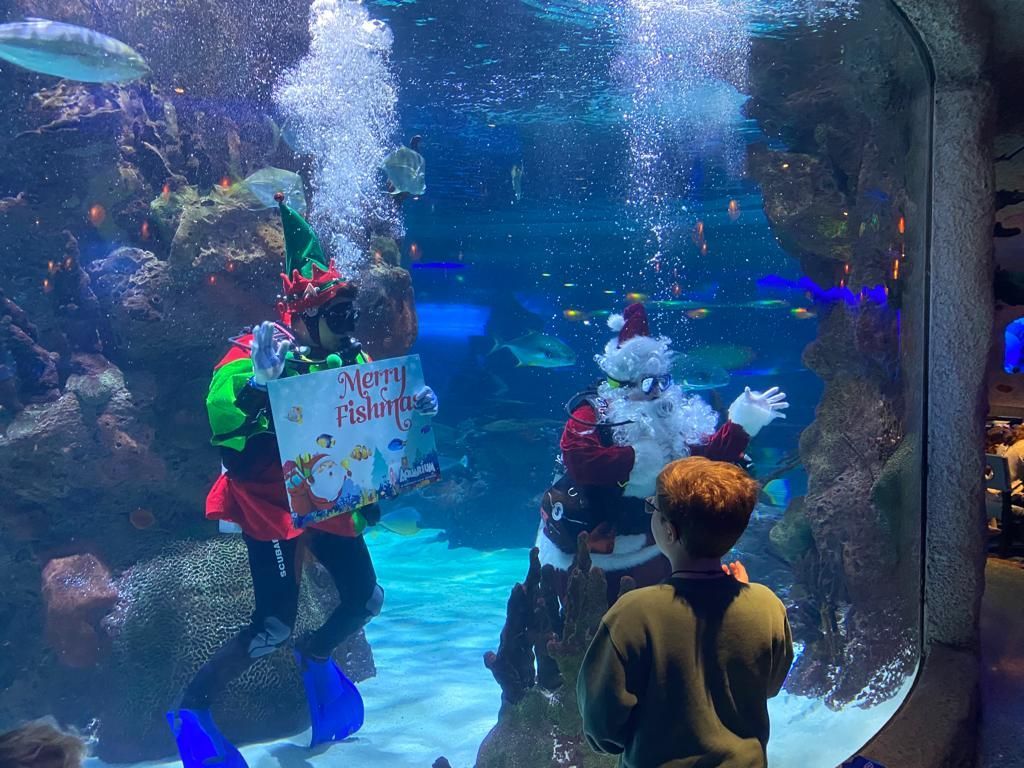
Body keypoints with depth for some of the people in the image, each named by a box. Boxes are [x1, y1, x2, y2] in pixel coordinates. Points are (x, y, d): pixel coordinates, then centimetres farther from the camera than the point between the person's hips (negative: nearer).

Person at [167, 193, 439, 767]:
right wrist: (260, 378, -39)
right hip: (272, 502, -6)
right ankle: (191, 710, 10)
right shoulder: (260, 353, -16)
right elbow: (222, 425, -27)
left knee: (366, 598, 10)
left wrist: (414, 408, -5)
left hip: (329, 499, 7)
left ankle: (316, 657, 40)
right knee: (275, 627, -9)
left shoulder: (352, 358, 2)